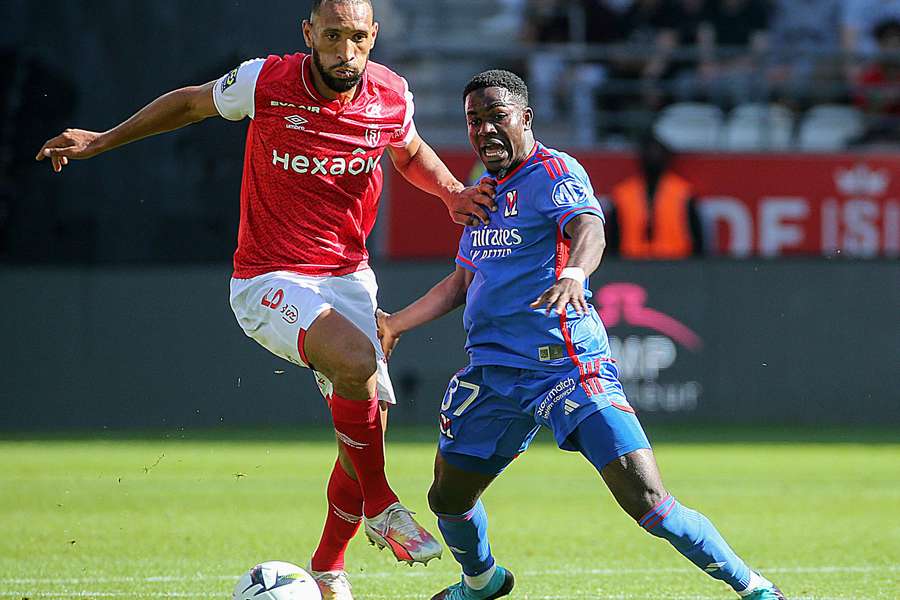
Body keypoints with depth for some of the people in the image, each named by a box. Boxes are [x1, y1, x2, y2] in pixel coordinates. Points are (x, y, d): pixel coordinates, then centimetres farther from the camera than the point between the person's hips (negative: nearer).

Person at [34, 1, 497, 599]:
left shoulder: (391, 95, -3)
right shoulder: (265, 82, -14)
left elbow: (410, 152, 20)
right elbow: (190, 103, 6)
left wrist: (452, 192, 1)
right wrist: (102, 141, 12)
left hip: (348, 277, 5)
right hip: (269, 281, -5)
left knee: (369, 427, -1)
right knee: (355, 359, -32)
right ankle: (380, 505, -12)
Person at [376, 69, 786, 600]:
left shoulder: (553, 171, -7)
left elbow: (589, 228, -28)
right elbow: (463, 281, 29)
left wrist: (573, 273, -50)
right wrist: (395, 325, 22)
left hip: (564, 363, -8)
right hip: (491, 370, 8)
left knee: (646, 499, -18)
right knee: (448, 497, 17)